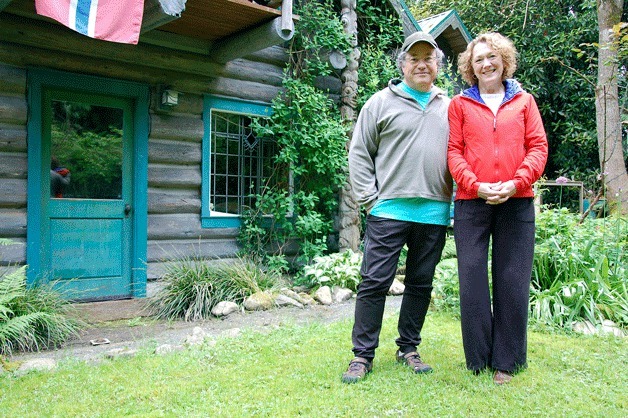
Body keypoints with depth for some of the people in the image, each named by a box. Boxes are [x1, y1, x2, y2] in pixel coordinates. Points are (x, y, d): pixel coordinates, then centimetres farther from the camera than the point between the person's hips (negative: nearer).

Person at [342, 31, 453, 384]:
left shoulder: (449, 107, 14)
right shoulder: (382, 103, 4)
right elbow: (359, 154, 2)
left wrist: (455, 204, 7)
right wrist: (370, 199, -6)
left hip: (435, 214, 4)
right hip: (389, 210, -3)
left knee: (421, 284, 11)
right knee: (375, 283, -3)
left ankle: (409, 349, 26)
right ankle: (363, 355, 8)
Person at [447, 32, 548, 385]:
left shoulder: (524, 101, 14)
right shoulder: (460, 104, 11)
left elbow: (538, 146, 6)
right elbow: (454, 151, 3)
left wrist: (515, 183, -11)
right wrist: (476, 185, -12)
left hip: (516, 202, 1)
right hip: (472, 202, -1)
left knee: (513, 281, 3)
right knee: (473, 279, 0)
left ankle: (506, 361, 15)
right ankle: (478, 362, 13)